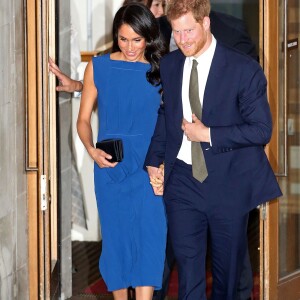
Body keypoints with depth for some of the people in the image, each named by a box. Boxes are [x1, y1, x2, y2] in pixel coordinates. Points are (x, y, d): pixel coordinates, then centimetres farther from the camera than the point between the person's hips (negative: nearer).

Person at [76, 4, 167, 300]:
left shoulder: (160, 70, 0)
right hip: (111, 168, 1)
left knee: (149, 239, -8)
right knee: (115, 238, 8)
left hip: (149, 168, -1)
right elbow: (83, 118, 3)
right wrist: (92, 150, -15)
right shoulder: (98, 67, -1)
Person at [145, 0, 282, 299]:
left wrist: (208, 135, -17)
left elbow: (262, 129, -13)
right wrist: (154, 160, 7)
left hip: (228, 183, -2)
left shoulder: (244, 69, -11)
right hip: (182, 182, 3)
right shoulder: (168, 65, 4)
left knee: (228, 263, 13)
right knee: (187, 262, -1)